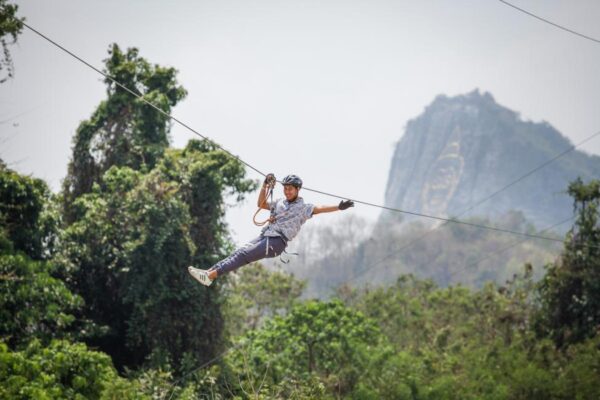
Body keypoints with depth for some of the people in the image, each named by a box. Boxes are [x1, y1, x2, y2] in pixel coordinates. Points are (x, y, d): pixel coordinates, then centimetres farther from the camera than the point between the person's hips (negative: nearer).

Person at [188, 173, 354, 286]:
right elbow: (261, 204, 29)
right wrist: (265, 186, 18)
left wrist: (339, 207, -26)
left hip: (277, 243, -7)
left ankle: (211, 275, -28)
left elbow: (320, 209, -11)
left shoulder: (303, 208, 2)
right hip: (264, 236, 7)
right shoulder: (280, 203, 22)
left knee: (243, 256, -19)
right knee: (239, 253, -9)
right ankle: (209, 271, -16)